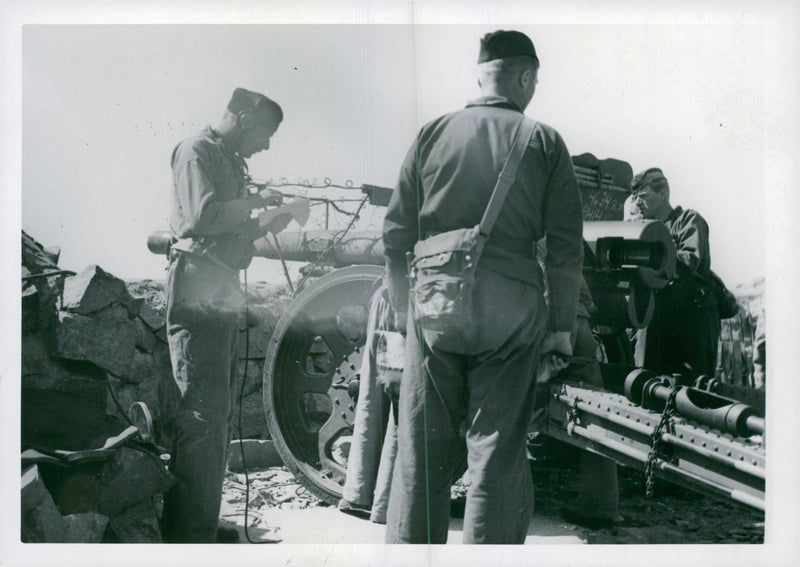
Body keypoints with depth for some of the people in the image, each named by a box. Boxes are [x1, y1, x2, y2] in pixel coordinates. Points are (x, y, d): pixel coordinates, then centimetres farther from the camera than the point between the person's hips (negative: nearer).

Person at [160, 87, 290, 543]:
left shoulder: (234, 163, 24)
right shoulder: (197, 151, -4)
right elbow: (203, 216, -19)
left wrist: (275, 222, 11)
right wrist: (258, 201, -9)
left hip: (225, 297, 10)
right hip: (197, 295, -10)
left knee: (218, 418, 13)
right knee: (202, 418, -13)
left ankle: (203, 528, 23)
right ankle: (191, 537, -10)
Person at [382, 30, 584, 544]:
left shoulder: (433, 133, 8)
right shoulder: (544, 141, 4)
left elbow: (396, 234, 8)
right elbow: (566, 247, 0)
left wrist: (403, 309, 17)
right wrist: (562, 325, 8)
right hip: (511, 306, -1)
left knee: (422, 452, 10)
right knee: (498, 455, 5)